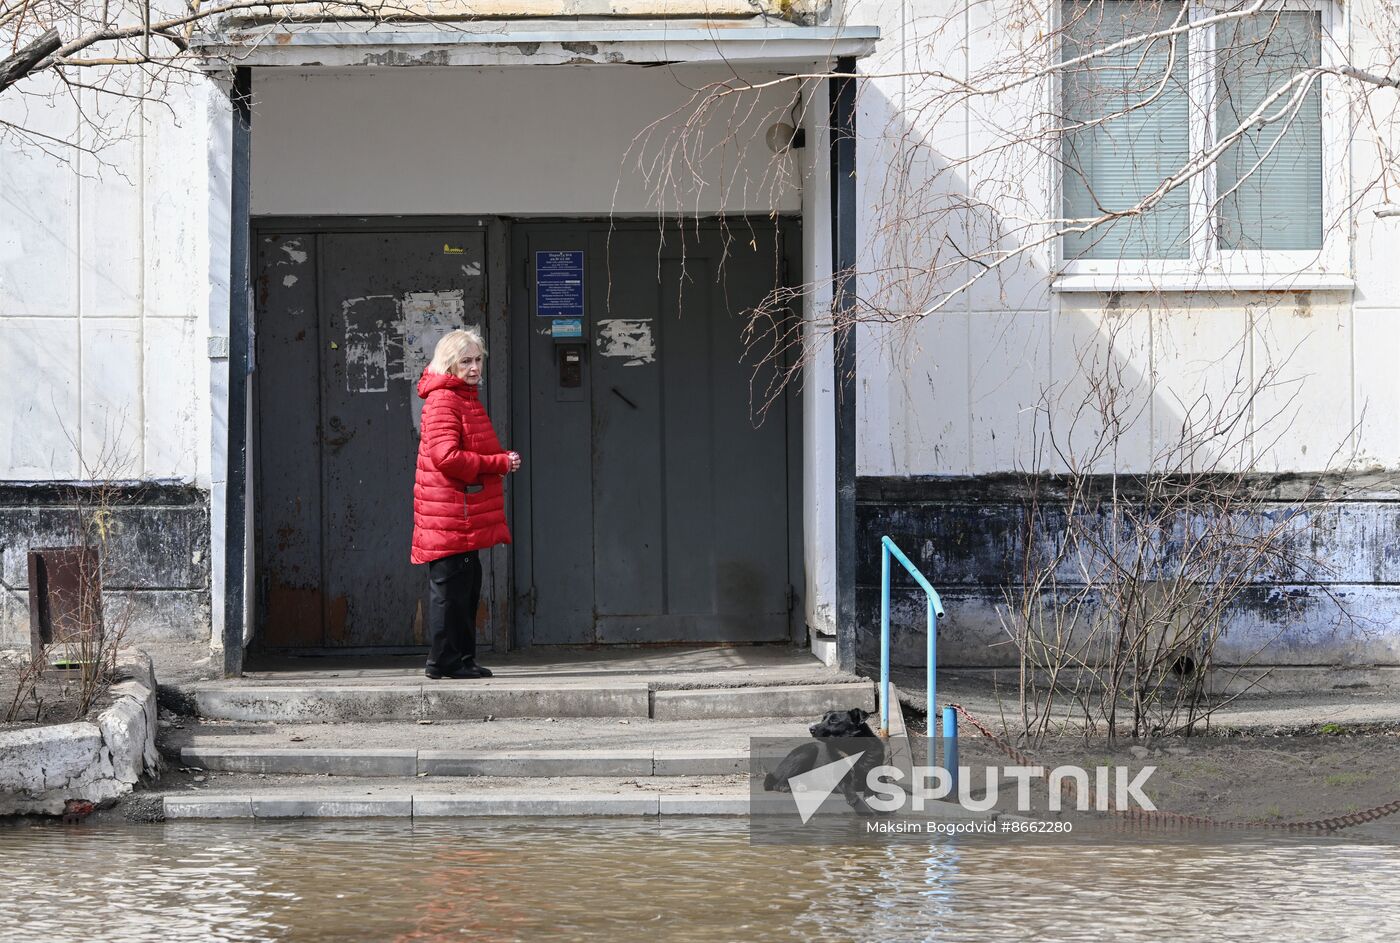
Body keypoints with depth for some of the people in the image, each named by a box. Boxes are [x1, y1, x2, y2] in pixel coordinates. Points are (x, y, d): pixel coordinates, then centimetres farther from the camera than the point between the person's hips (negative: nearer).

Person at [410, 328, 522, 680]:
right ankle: (446, 660, -2)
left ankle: (461, 658, 19)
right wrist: (499, 463, -17)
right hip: (449, 514, -10)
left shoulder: (466, 398, 20)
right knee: (450, 585, -6)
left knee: (467, 585, 13)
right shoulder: (442, 401, -13)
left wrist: (502, 461, 8)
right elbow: (446, 456, -23)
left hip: (467, 514, 10)